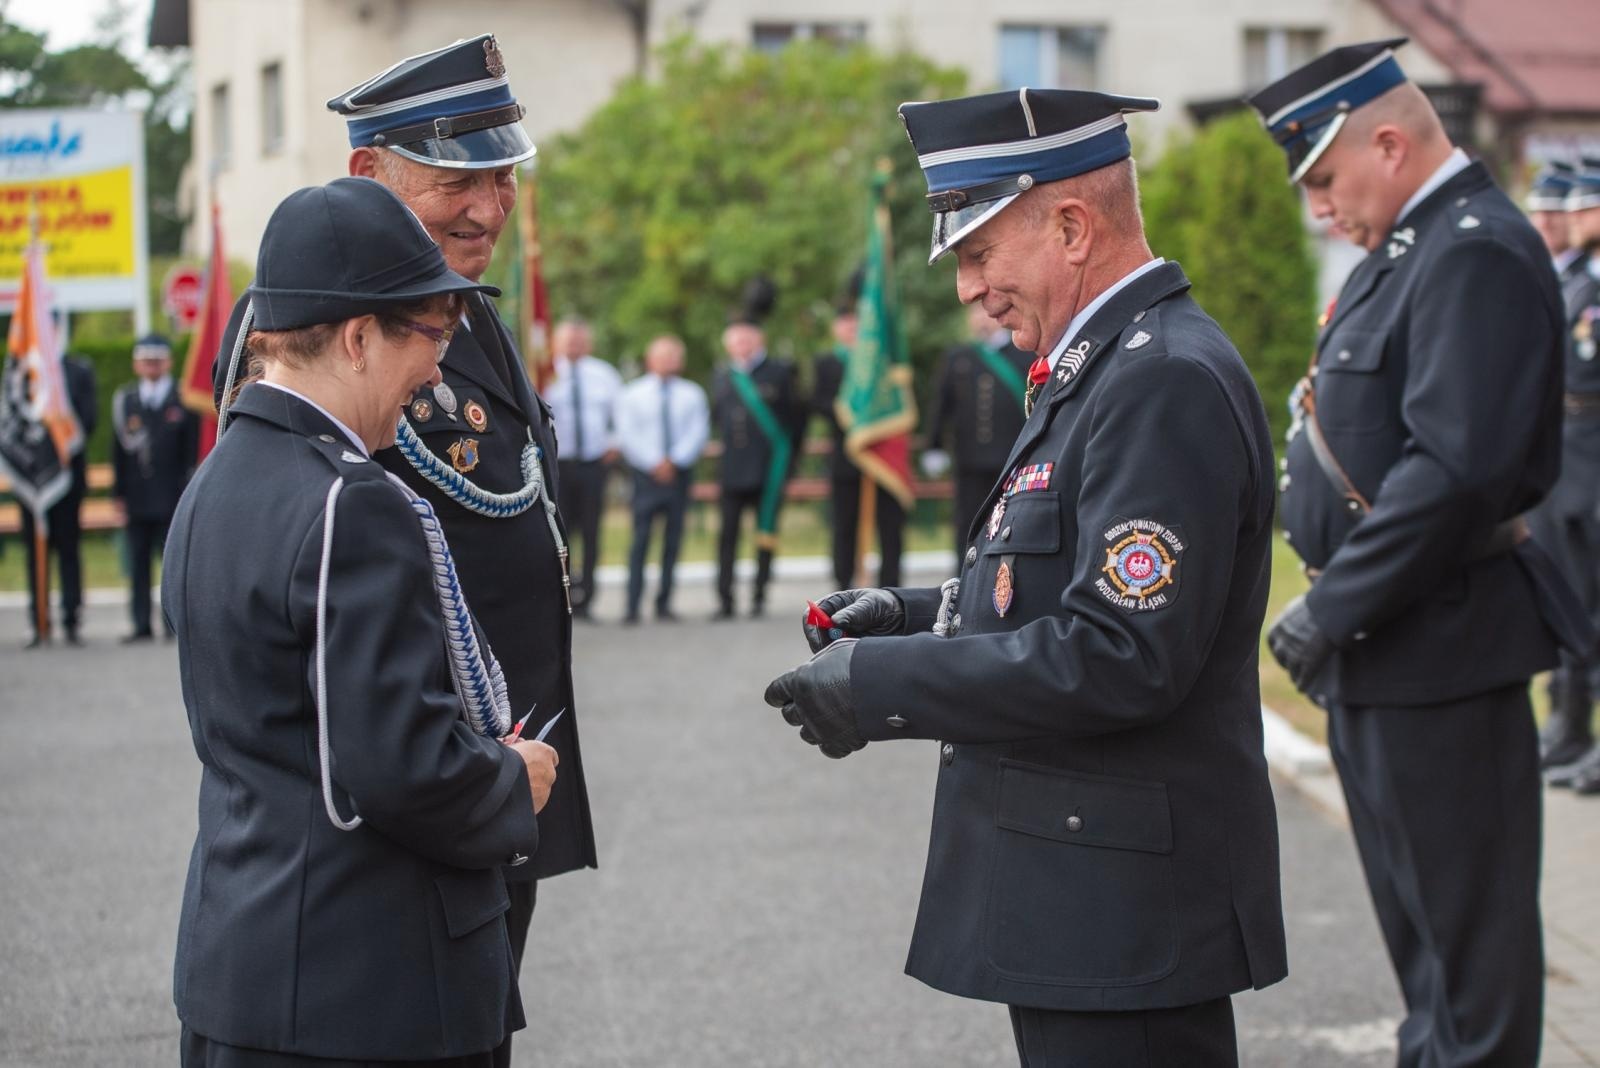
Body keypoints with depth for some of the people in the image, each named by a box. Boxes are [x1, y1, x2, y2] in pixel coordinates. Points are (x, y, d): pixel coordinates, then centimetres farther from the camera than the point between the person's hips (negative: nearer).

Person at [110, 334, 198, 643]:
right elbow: (118, 451, 10)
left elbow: (192, 452, 1)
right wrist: (119, 494, 4)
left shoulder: (184, 400, 3)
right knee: (138, 562, 3)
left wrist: (188, 493, -6)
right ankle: (142, 624, 6)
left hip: (171, 498, -3)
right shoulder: (124, 400, 10)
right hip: (136, 498, 3)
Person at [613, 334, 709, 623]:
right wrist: (654, 463, -11)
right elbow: (627, 434, -1)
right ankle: (633, 606, -9)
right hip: (646, 473, -2)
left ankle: (664, 604, 8)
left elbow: (698, 432, 2)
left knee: (673, 539, 2)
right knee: (640, 538, -8)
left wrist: (675, 460, -12)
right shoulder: (632, 393, 7)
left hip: (679, 472, 2)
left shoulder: (692, 394, 10)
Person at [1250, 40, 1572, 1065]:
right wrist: (1335, 607, 11)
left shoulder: (1479, 253, -18)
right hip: (1382, 643, 10)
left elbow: (1457, 468, -26)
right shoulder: (1407, 250, 15)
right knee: (1419, 916, 20)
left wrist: (1332, 610, -21)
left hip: (1437, 644, -10)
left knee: (1468, 926, -1)